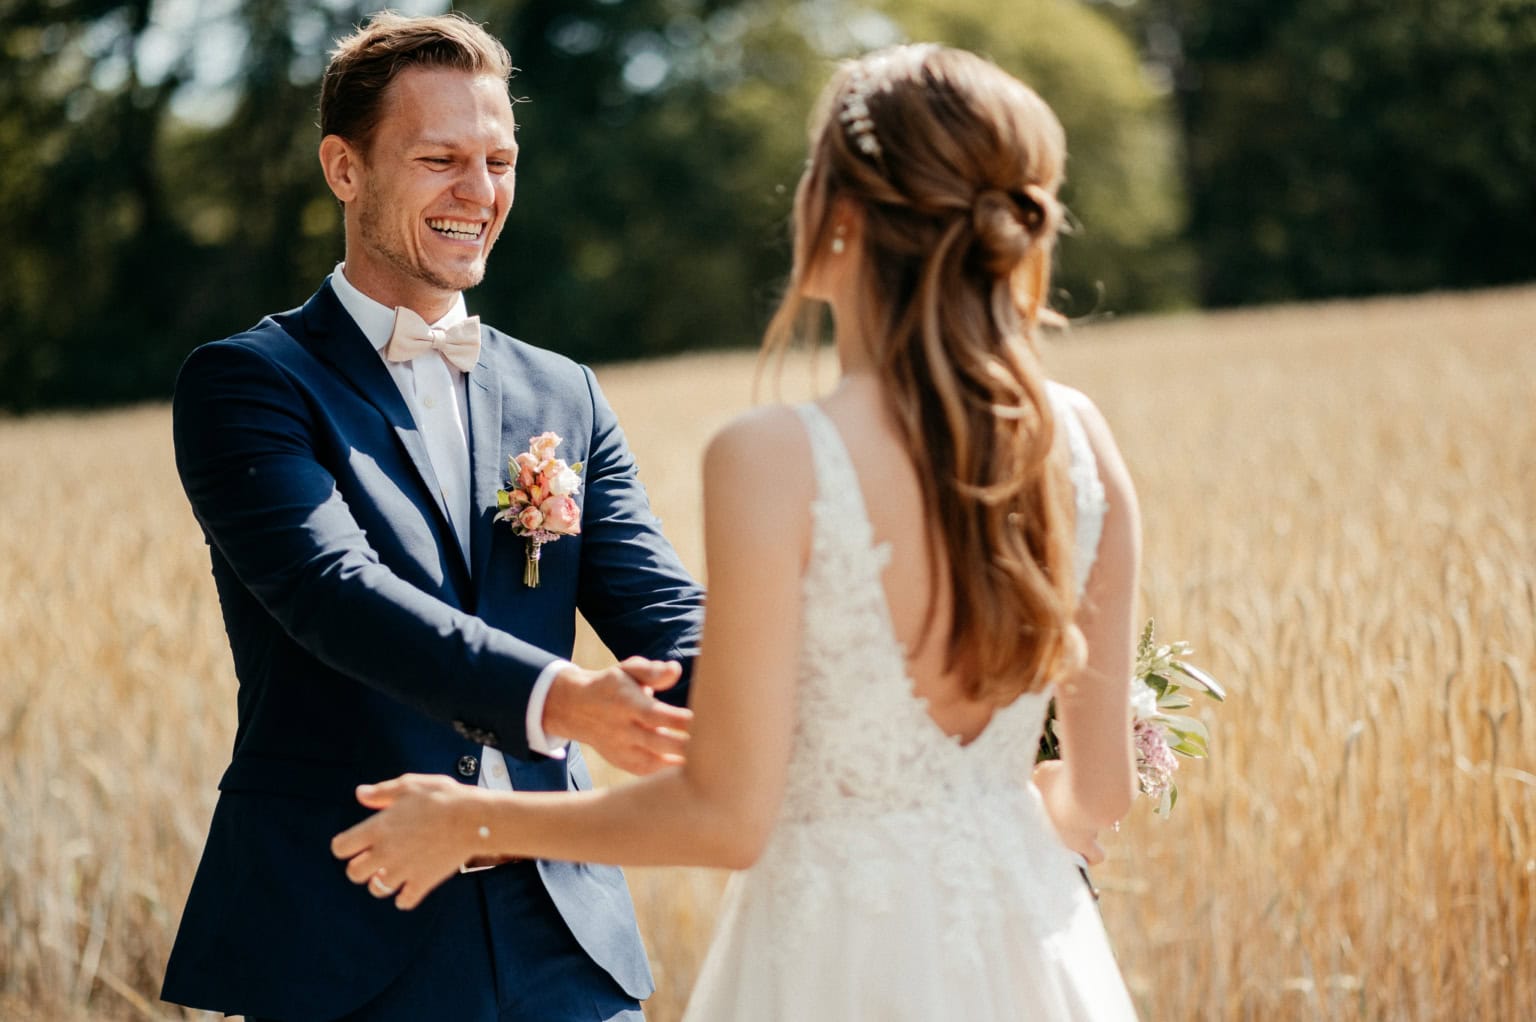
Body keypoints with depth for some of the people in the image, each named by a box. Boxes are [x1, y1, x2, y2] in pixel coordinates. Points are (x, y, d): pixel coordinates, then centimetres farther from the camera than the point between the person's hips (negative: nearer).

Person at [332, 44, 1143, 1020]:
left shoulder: (775, 460, -19)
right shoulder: (1078, 438, -4)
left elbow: (724, 816, -15)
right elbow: (1102, 789, 4)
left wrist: (474, 821, 0)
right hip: (1029, 937, 5)